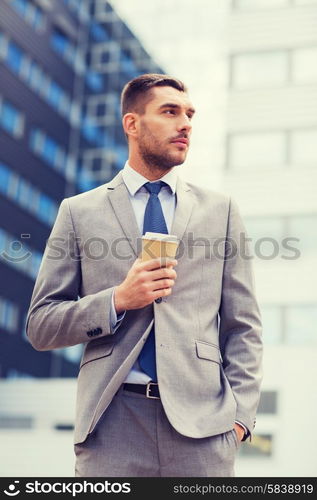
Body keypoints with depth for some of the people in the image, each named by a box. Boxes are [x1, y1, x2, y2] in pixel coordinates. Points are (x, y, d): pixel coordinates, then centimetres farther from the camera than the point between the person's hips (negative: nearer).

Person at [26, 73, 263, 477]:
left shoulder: (220, 210, 10)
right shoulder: (79, 212, 6)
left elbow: (243, 326, 9)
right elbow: (40, 326, 4)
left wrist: (241, 413, -2)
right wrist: (117, 300, -11)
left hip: (202, 423, 1)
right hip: (112, 423, -1)